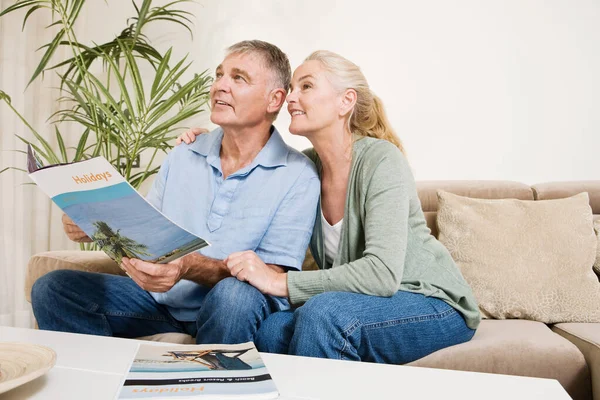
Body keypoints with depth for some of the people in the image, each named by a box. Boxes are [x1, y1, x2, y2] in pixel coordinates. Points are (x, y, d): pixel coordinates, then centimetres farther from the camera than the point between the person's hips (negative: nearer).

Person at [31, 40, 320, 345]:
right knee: (51, 288, -11)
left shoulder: (298, 176, -9)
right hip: (161, 302, 5)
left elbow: (271, 275, -15)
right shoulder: (182, 157, 8)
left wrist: (188, 267, -30)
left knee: (235, 295, -38)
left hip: (234, 310, -4)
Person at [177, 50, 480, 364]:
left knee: (323, 312, -31)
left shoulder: (381, 159, -19)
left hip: (434, 304, -5)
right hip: (365, 304, 5)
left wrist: (280, 282, -28)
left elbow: (383, 273, -29)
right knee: (272, 329, -21)